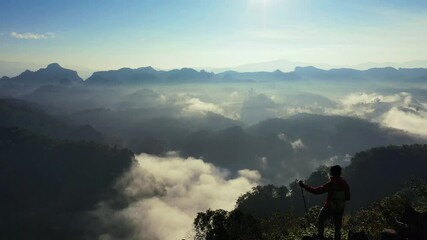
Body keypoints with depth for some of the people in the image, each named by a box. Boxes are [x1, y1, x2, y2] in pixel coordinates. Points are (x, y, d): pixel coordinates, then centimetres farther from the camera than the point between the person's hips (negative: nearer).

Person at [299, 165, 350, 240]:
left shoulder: (330, 184, -20)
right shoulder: (345, 184, -7)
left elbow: (316, 190, -22)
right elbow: (348, 198, 3)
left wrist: (304, 186, -15)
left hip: (328, 208, -3)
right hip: (340, 210, 3)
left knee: (320, 221, 22)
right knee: (338, 228, 14)